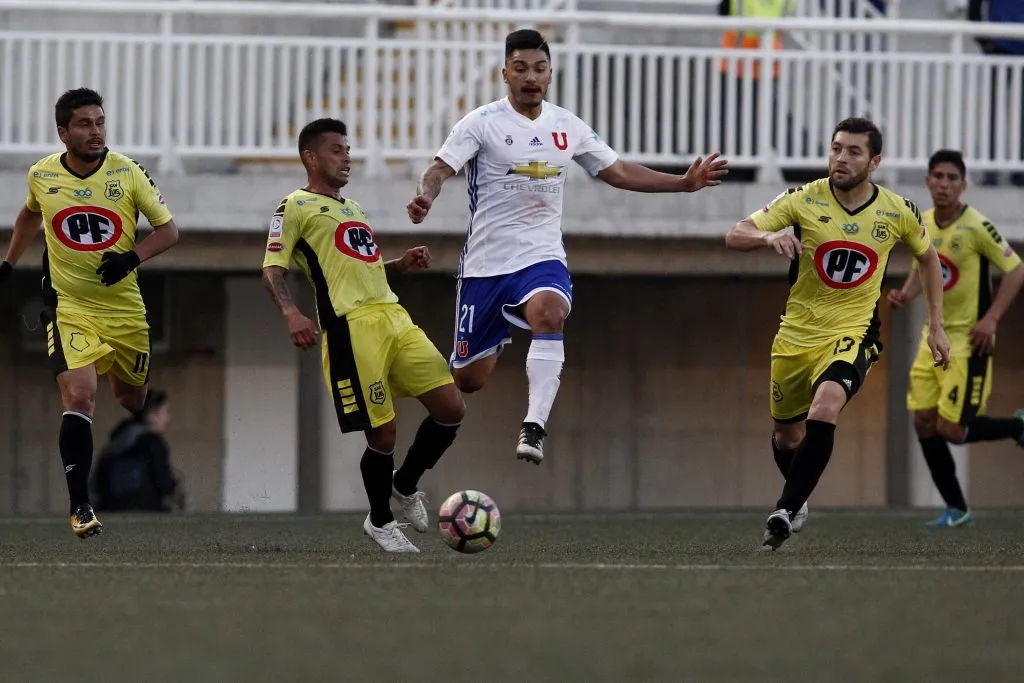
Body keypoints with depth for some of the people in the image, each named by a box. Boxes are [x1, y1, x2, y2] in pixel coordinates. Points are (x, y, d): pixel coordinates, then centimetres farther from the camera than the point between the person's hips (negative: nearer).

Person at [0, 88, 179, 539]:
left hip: (125, 309, 1)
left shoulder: (127, 173, -8)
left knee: (132, 400, 15)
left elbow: (168, 230, -4)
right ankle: (80, 506, -18)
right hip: (69, 309, -1)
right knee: (79, 397, -21)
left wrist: (132, 258, -20)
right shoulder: (42, 176, -3)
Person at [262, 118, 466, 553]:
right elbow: (272, 270, -4)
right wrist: (290, 312, -23)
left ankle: (404, 486, 23)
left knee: (450, 409, 0)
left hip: (394, 317, 8)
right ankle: (380, 521, 15)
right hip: (351, 325, -8)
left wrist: (402, 265, 18)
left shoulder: (353, 208, 30)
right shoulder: (296, 207, 5)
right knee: (382, 432, -8)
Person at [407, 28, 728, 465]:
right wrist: (424, 197, -39)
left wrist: (685, 182, 14)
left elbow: (618, 173, 18)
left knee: (549, 313, -35)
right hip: (486, 261, -2)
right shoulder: (483, 122, -7)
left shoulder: (568, 127, 7)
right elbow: (440, 170, -16)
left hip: (541, 257, 2)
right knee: (468, 380, 4)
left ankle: (535, 426, -34)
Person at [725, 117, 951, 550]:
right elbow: (734, 237, -12)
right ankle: (798, 501, 47)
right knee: (787, 436, 15)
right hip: (796, 334, 2)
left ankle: (786, 511, -24)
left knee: (824, 409, -31)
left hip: (852, 335, -2)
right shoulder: (805, 199, -10)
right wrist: (770, 236, -35)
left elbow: (928, 257, 14)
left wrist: (936, 327, 12)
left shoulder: (897, 212, -7)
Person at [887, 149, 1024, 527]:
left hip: (969, 340, -7)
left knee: (951, 429, -10)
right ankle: (956, 509, 15)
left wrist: (991, 318, -21)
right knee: (924, 423, 2)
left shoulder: (976, 227, -16)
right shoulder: (922, 224, 4)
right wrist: (907, 294, -2)